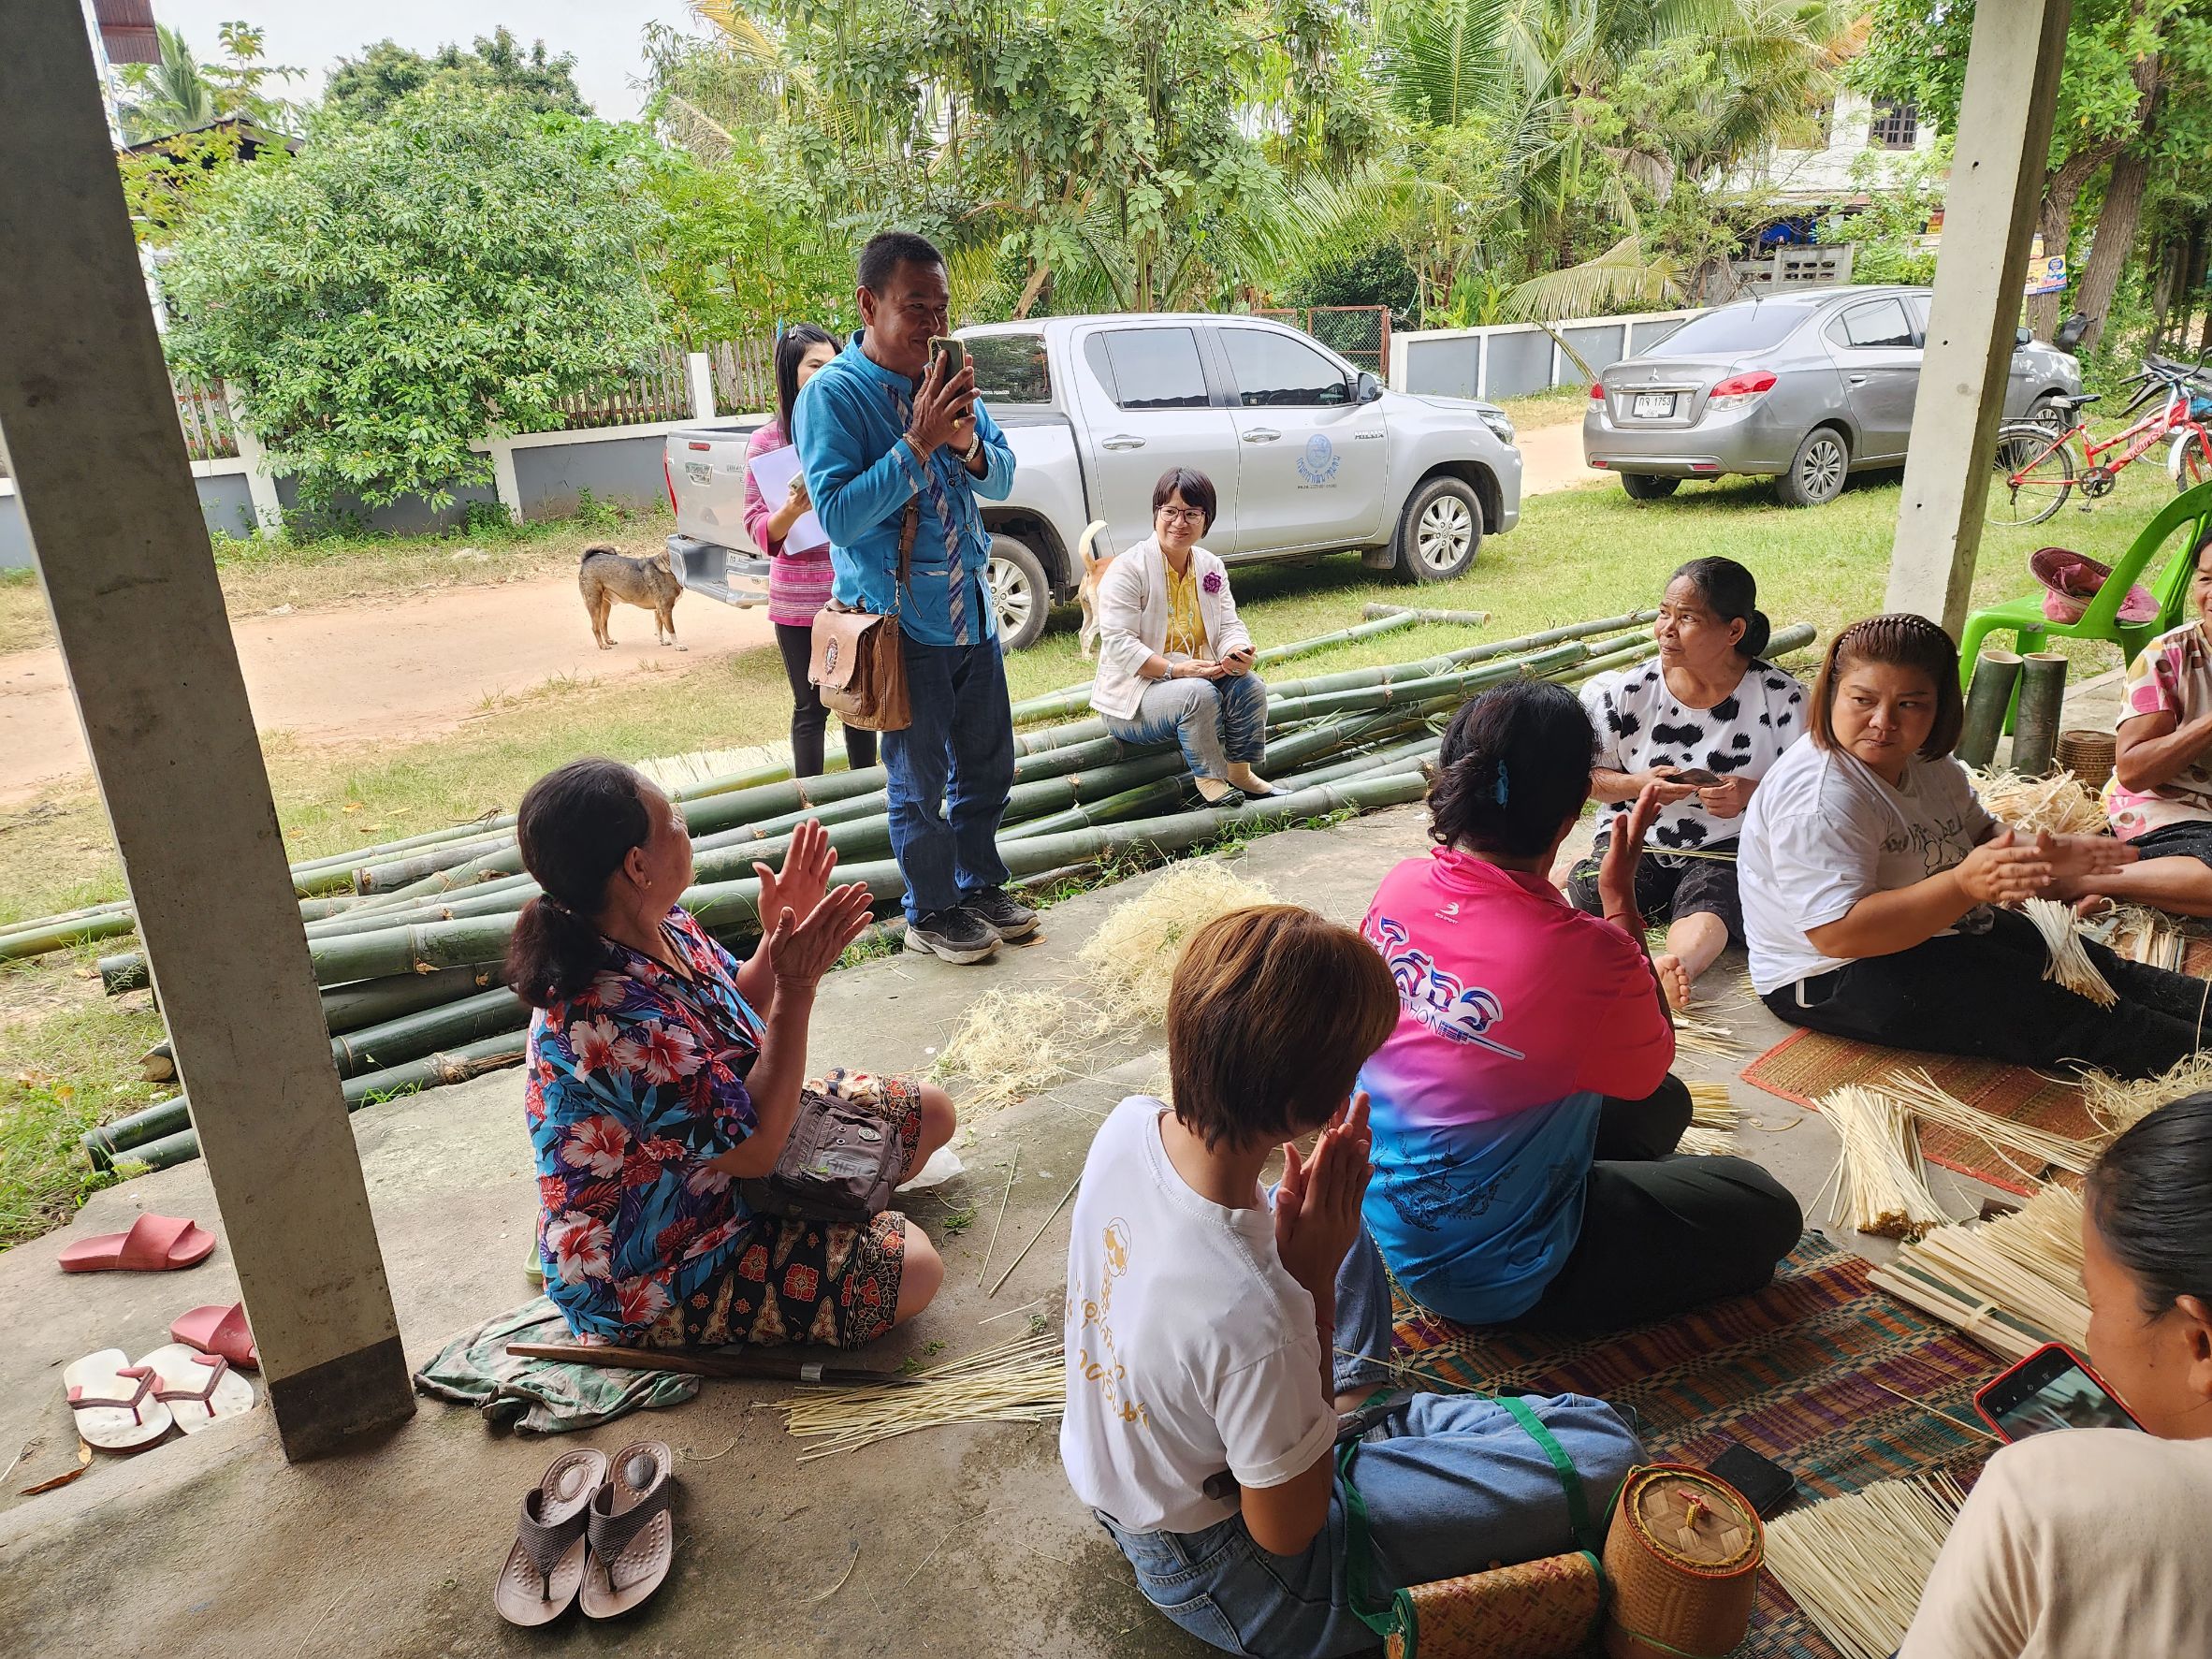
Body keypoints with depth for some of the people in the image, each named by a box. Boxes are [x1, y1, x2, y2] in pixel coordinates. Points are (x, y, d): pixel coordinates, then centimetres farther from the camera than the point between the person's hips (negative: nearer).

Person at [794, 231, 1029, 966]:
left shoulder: (946, 374, 5)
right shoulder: (833, 393, -13)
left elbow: (1002, 479, 7)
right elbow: (839, 515, -21)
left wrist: (967, 442, -15)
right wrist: (918, 443, -27)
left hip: (970, 607, 6)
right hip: (899, 619, -6)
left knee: (987, 764, 16)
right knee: (919, 780, 7)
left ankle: (980, 887, 35)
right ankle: (932, 914, 25)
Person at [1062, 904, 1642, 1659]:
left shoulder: (1125, 1126, -20)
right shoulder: (1254, 1314, -41)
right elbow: (1287, 1531, -20)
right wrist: (1314, 1276, -27)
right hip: (1220, 1575, -6)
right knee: (1597, 1448, -11)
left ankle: (1343, 1412, 17)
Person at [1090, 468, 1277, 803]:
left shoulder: (1211, 567, 7)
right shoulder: (1126, 570, -14)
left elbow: (1229, 625, 3)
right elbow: (1119, 644, -21)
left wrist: (1238, 654, -23)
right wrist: (1174, 669, -33)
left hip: (1197, 676, 6)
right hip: (1132, 697, -6)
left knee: (1249, 685, -19)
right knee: (1200, 694, -34)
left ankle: (1239, 772, -4)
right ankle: (1210, 783, -18)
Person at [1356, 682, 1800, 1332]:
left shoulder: (1398, 888, -13)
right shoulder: (1586, 955, -31)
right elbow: (1650, 1066, -7)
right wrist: (1621, 896, -8)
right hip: (1493, 1278, -7)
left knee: (1663, 1105, 24)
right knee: (1765, 1211, 11)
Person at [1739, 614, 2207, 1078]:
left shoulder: (1925, 760, 1)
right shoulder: (1819, 799, -30)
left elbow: (1979, 833, 16)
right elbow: (1837, 933, -36)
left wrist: (2043, 855, -6)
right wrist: (1963, 885, -41)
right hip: (1830, 979, -10)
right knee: (2037, 1006, -15)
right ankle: (2194, 1049, -3)